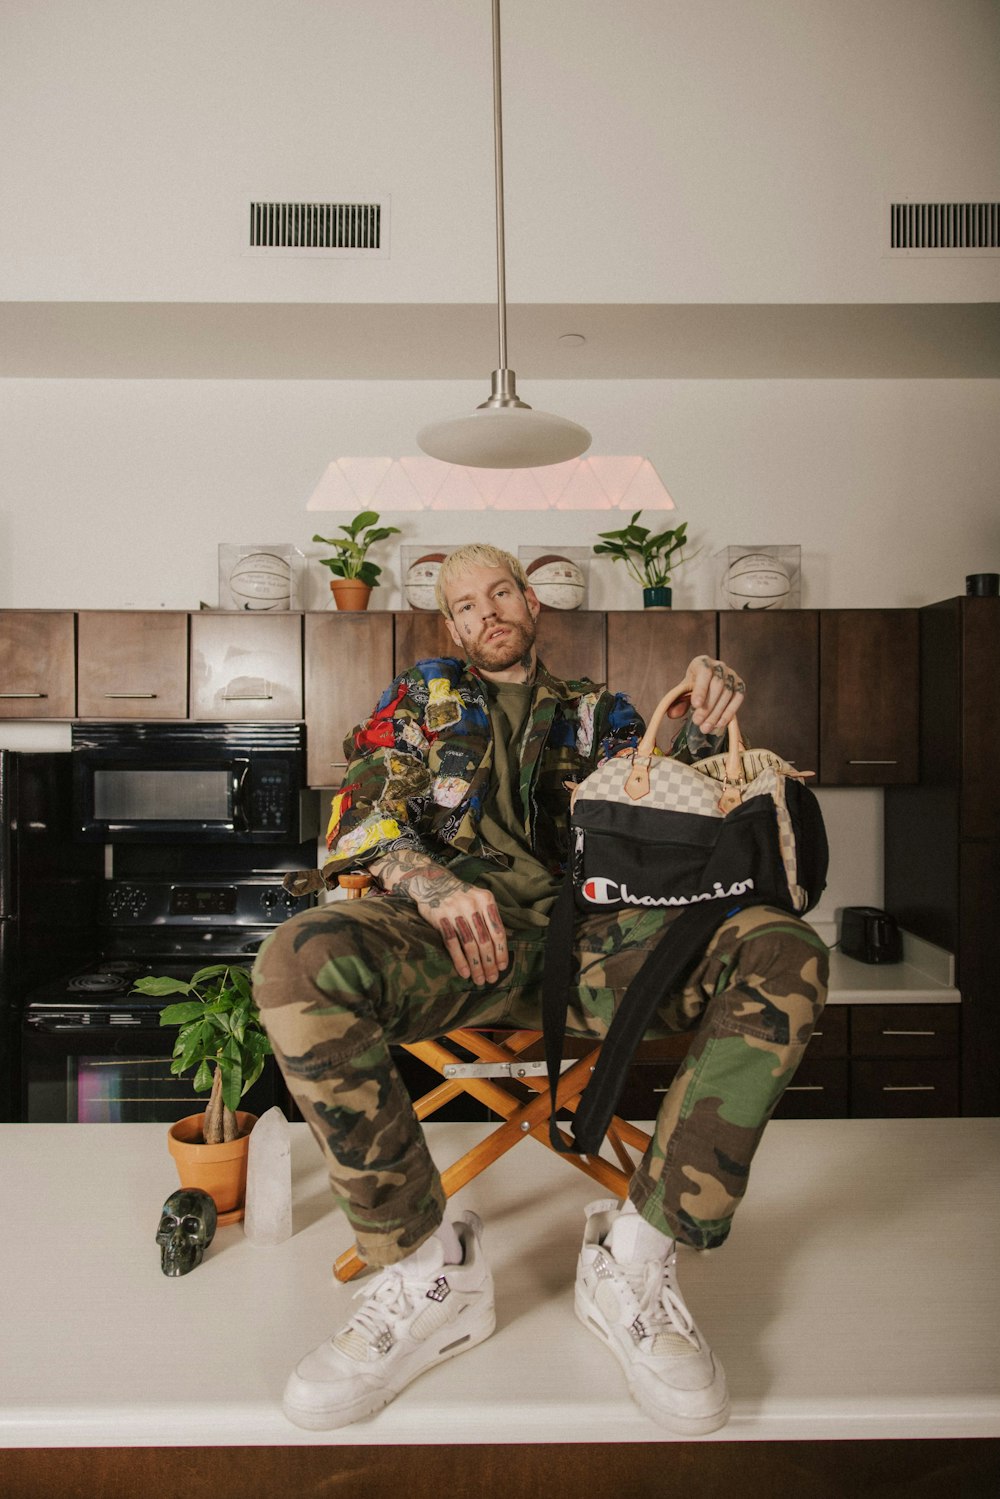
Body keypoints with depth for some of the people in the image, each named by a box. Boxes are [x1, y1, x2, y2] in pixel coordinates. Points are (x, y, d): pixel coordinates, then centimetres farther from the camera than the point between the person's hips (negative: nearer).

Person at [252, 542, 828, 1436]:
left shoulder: (599, 712, 28)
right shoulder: (422, 699, 24)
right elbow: (359, 815, 8)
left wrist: (700, 730, -3)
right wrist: (432, 883, -14)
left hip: (583, 935, 2)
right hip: (460, 931, -1)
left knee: (785, 951, -25)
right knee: (302, 959, -33)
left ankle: (636, 1259, -19)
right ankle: (428, 1265, -17)